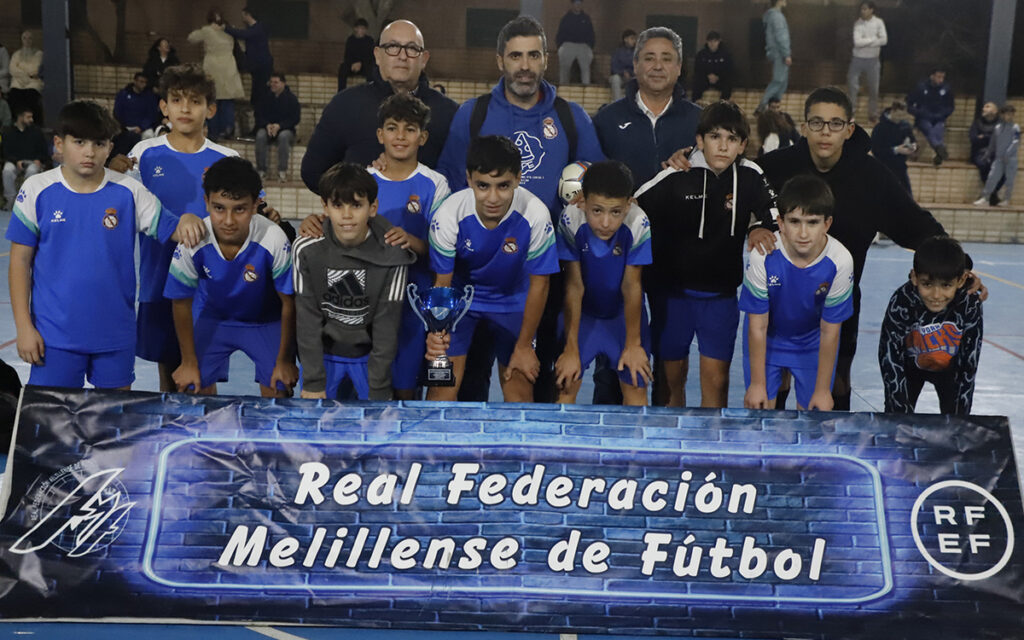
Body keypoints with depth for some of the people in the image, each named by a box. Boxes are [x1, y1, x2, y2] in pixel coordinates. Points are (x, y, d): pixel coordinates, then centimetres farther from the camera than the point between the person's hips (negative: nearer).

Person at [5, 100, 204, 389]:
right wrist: (24, 326, -4)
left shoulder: (128, 192, -2)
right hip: (54, 335, -1)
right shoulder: (37, 191, -4)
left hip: (115, 334, 1)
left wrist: (187, 222, -26)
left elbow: (171, 231, -1)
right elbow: (20, 260, -1)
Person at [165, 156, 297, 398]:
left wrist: (285, 360, -9)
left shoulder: (273, 240, -32)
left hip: (266, 321, -1)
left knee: (278, 391, -11)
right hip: (213, 318, 1)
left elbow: (289, 303, -18)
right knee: (194, 389, -5)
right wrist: (189, 362, -3)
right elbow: (182, 303, -11)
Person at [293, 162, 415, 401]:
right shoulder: (307, 249, -16)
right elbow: (307, 319, -12)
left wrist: (379, 389, -12)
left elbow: (387, 324, -14)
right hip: (322, 351, 1)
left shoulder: (392, 254, -19)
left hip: (369, 353, 0)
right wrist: (313, 382, -13)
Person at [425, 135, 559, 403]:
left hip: (512, 299, 0)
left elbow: (538, 284, -15)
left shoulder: (536, 214, -28)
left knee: (520, 392, -4)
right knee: (442, 387, -9)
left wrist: (524, 346, -8)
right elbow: (442, 282, -16)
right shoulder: (448, 215, -27)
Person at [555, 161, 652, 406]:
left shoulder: (638, 224, -28)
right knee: (565, 383, -6)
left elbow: (631, 287, -17)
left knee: (636, 385, -3)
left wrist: (633, 344, -9)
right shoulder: (571, 220, -27)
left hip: (625, 313, 0)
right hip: (582, 312, 0)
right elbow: (574, 286, -19)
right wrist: (571, 349, -15)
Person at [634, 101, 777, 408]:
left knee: (716, 377, -2)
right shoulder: (676, 177, -11)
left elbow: (774, 211, 7)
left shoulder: (750, 176, -4)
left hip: (721, 293, 1)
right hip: (671, 290, -1)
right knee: (671, 374, 10)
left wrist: (762, 229, -13)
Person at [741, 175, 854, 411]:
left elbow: (829, 331, -16)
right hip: (767, 338, 0)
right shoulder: (763, 256, -30)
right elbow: (758, 326, -19)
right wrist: (757, 383, -11)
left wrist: (822, 389, -8)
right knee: (758, 408, 0)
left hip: (813, 343, 1)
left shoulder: (840, 261, -28)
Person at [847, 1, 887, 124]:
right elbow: (857, 42, -17)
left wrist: (865, 42, -17)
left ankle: (873, 115, 18)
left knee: (873, 88, 6)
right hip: (857, 59, 0)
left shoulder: (879, 22, -5)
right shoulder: (857, 24, -6)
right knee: (852, 85, -3)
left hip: (873, 60, 0)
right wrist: (873, 39, -13)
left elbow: (884, 40, -14)